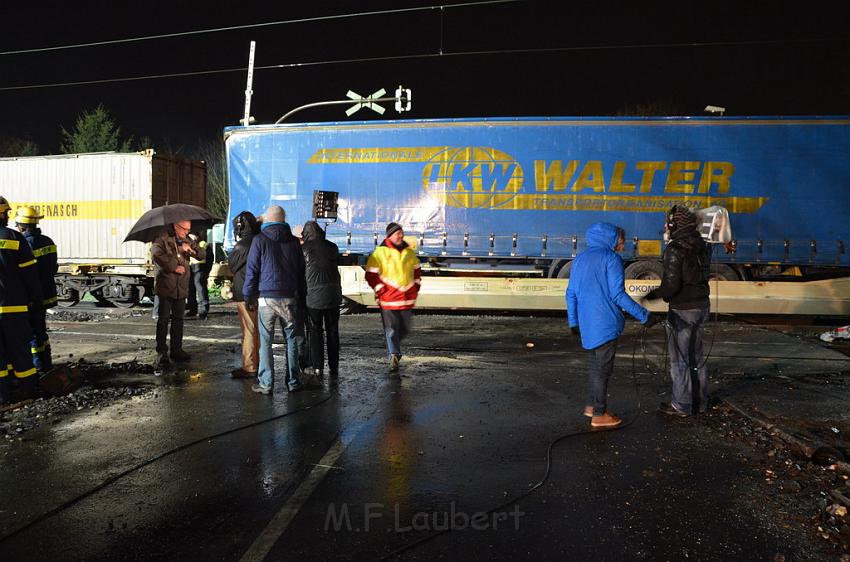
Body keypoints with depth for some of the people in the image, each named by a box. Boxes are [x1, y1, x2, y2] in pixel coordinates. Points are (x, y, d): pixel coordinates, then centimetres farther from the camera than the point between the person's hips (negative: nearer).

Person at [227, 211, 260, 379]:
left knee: (248, 331, -3)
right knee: (258, 330, 15)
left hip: (245, 295, -8)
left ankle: (249, 367, 3)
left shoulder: (241, 246, -16)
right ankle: (258, 362, 24)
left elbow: (231, 265, -2)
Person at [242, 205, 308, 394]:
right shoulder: (294, 241, 9)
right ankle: (292, 382, 13)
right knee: (291, 339, 10)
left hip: (266, 297, -3)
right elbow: (301, 270, 12)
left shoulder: (259, 240, 0)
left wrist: (248, 295, 4)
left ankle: (266, 384, 4)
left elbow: (251, 270, -2)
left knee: (265, 341, 2)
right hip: (289, 297, 3)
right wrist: (301, 295, 17)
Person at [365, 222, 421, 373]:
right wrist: (381, 291, -10)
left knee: (405, 329, 14)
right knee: (391, 330, -3)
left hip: (407, 299, 5)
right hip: (388, 299, -5)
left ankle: (393, 348, 40)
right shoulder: (380, 253, -7)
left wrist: (415, 287, 13)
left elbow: (417, 271, 23)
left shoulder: (409, 252, 9)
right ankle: (394, 357, 5)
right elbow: (370, 275, -6)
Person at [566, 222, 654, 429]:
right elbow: (618, 294, -15)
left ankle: (591, 406, 30)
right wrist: (644, 316, -11)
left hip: (587, 324, 7)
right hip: (606, 324, -7)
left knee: (594, 364, 21)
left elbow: (571, 293, 12)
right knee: (603, 368, 3)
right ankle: (599, 415, 11)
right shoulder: (611, 258, -9)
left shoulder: (580, 258, 12)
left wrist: (573, 322, 20)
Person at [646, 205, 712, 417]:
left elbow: (671, 285, -21)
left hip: (682, 311, -8)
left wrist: (652, 294, -6)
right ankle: (700, 401, 27)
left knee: (679, 359, 3)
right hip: (701, 306, 8)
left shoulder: (675, 249, -18)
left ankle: (682, 405, 10)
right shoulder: (702, 246, 6)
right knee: (696, 356, 17)